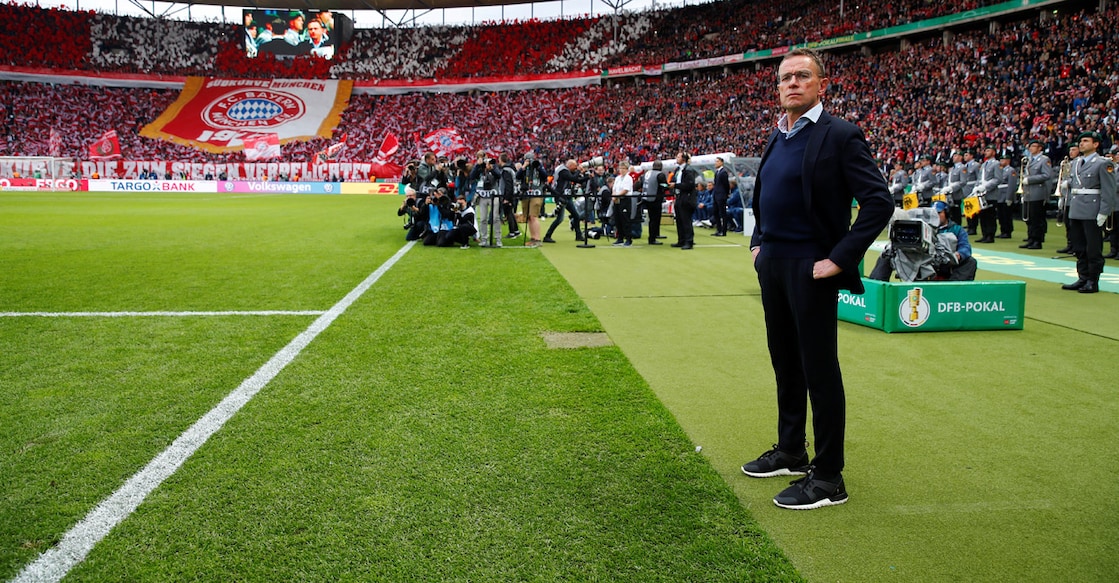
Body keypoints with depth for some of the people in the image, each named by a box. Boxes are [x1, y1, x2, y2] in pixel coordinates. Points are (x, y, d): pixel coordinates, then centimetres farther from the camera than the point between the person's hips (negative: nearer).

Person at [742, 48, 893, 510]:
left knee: (819, 370, -1)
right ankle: (790, 453, 31)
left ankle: (828, 477, 9)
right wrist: (758, 242, 15)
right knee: (785, 364, 16)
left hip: (809, 270, -8)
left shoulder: (840, 136, -11)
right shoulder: (776, 138, 13)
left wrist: (840, 259, -17)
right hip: (772, 265, 8)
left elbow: (879, 202, -15)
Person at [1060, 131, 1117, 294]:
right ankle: (1082, 278, 19)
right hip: (1076, 212, 7)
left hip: (1092, 213, -7)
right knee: (1079, 248, 11)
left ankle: (1093, 282, 5)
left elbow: (1109, 191, -10)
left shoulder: (1103, 163, -6)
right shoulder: (1075, 163, 15)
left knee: (1093, 249, -1)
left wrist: (1103, 213, -15)